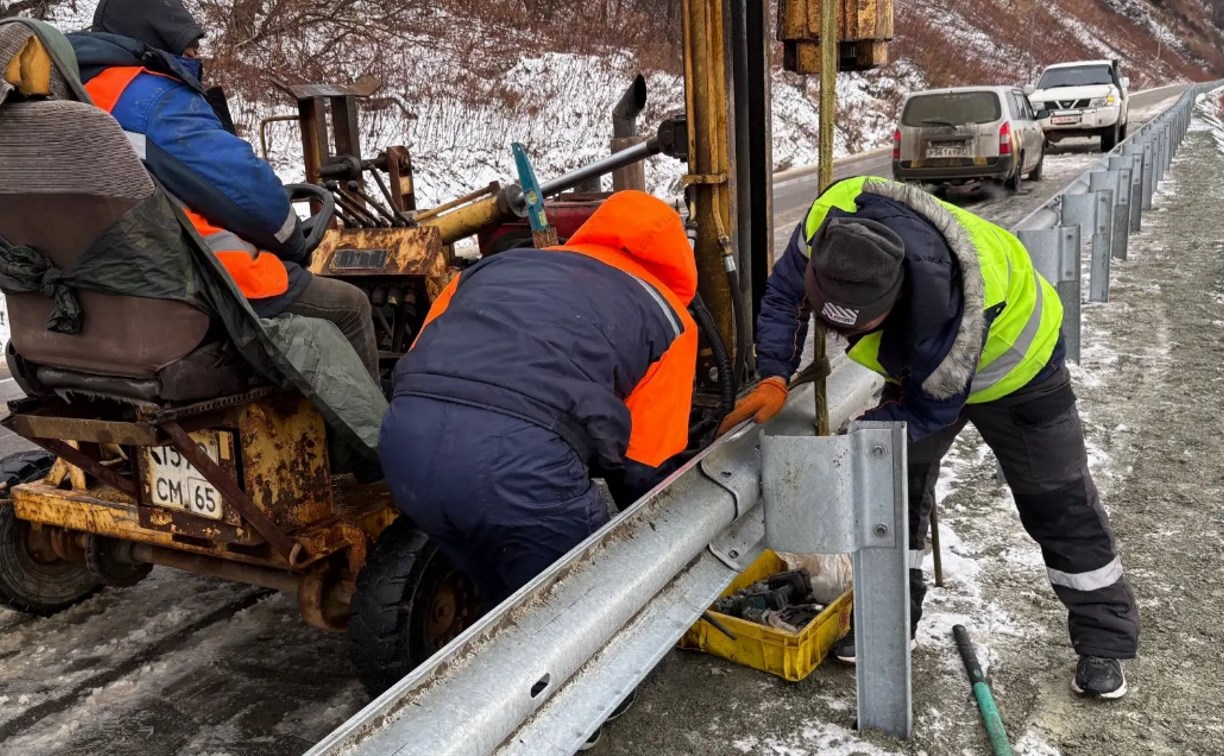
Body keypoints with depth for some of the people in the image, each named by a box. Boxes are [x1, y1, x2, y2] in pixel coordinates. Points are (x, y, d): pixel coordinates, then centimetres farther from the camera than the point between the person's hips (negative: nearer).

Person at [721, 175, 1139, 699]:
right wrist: (773, 378, -29)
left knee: (1057, 503, 6)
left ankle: (1104, 641, 22)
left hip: (1013, 359, -5)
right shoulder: (830, 221, -35)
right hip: (915, 363, 5)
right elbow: (783, 294, -16)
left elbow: (932, 409, -31)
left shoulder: (948, 304, -48)